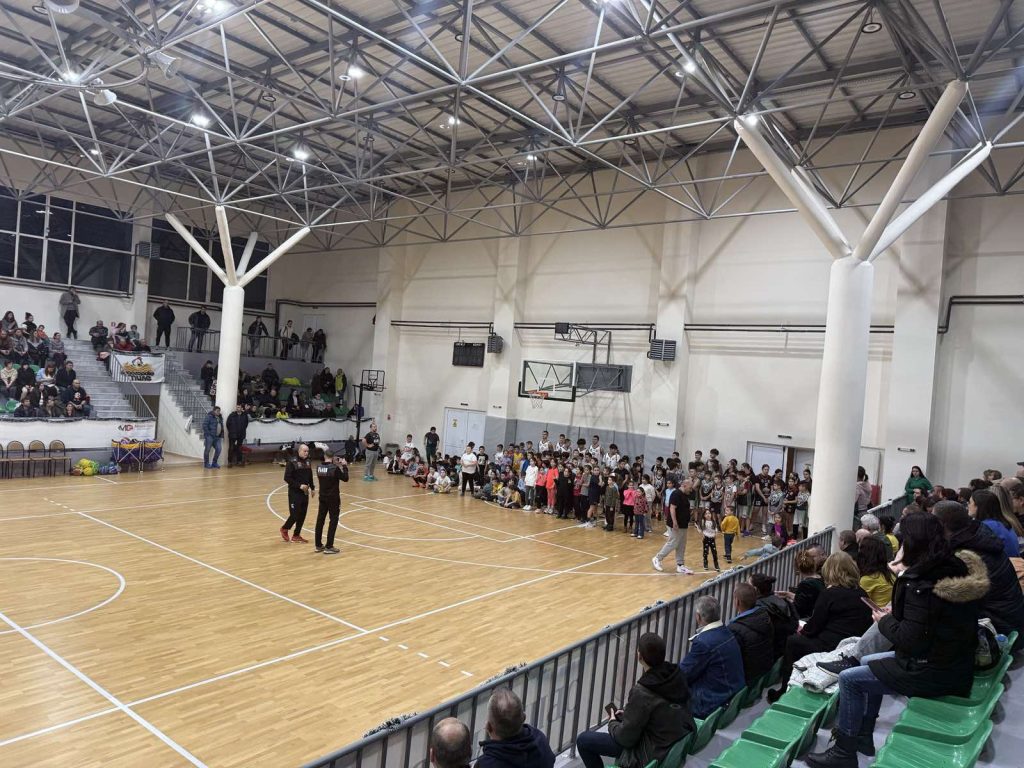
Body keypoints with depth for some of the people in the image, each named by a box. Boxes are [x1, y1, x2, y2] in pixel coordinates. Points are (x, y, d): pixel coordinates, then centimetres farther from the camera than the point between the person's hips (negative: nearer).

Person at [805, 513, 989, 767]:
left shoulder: (921, 583, -27)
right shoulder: (958, 568, 0)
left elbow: (909, 641, -25)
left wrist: (886, 621, -7)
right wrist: (896, 615, 6)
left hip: (933, 673, -9)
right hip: (956, 662, 9)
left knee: (849, 679, -2)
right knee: (868, 663, 23)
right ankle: (863, 737, 31)